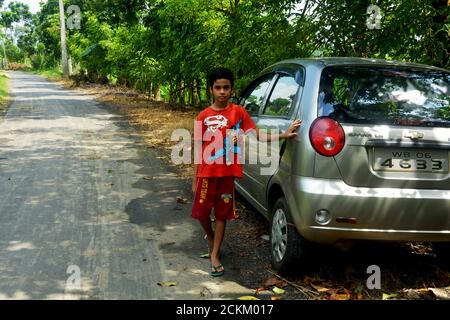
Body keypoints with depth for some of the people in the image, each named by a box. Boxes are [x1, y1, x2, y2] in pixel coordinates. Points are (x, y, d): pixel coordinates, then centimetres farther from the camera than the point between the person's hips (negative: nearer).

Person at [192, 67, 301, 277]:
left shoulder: (239, 112, 0)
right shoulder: (203, 116, -1)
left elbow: (257, 136, -3)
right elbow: (198, 149, 2)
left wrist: (283, 135, -15)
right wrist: (195, 179, 3)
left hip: (227, 173, 0)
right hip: (206, 173, 0)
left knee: (222, 215, 7)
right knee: (201, 212, 8)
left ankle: (215, 256, 19)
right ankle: (210, 237, 39)